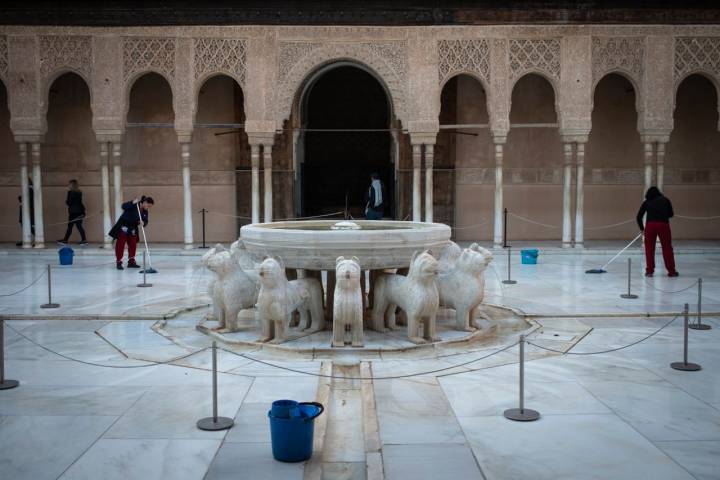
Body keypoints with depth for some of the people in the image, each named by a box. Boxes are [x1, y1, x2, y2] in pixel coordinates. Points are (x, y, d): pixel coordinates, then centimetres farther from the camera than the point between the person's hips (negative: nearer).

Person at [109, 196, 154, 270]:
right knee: (120, 244, -3)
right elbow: (124, 206, -31)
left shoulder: (145, 211, 0)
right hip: (123, 227, -7)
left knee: (133, 245, 6)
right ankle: (118, 262, 1)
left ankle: (131, 262, 15)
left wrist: (143, 223, -25)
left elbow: (145, 221, -2)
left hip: (132, 229, 7)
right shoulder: (134, 205, -19)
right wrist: (132, 202, -44)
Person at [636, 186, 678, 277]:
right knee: (667, 248, 8)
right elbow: (671, 214, 15)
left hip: (650, 225, 0)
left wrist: (641, 228, 22)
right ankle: (671, 271, 11)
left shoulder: (646, 202, 14)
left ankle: (649, 271, 11)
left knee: (649, 249, 11)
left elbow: (639, 216, 10)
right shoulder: (665, 200, 14)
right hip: (663, 225, 0)